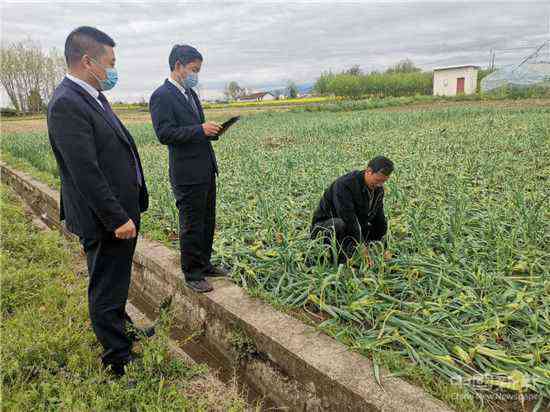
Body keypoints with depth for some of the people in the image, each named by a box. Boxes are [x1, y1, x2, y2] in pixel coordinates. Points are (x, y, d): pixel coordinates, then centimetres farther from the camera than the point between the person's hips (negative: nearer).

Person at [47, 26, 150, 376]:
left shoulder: (92, 97, 11)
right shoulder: (67, 104, -20)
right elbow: (86, 173, -24)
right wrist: (117, 219, -21)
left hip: (121, 212, 10)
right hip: (107, 220, -10)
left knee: (116, 284, 25)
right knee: (107, 291, 6)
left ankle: (121, 331, 45)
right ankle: (120, 361, 21)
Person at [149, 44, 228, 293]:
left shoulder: (190, 93, 16)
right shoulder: (162, 96, -11)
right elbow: (164, 134, -19)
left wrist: (210, 130, 4)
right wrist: (200, 130, -23)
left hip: (206, 169, 9)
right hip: (188, 174, -9)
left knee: (207, 222, 16)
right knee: (192, 226, 2)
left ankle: (204, 265, 32)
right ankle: (192, 275, 17)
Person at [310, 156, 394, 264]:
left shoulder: (378, 189, -1)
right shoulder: (344, 185, -27)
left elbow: (379, 219, 6)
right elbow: (348, 218, -34)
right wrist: (363, 247, -35)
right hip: (323, 226, -7)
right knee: (339, 224, -38)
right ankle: (340, 262, -19)